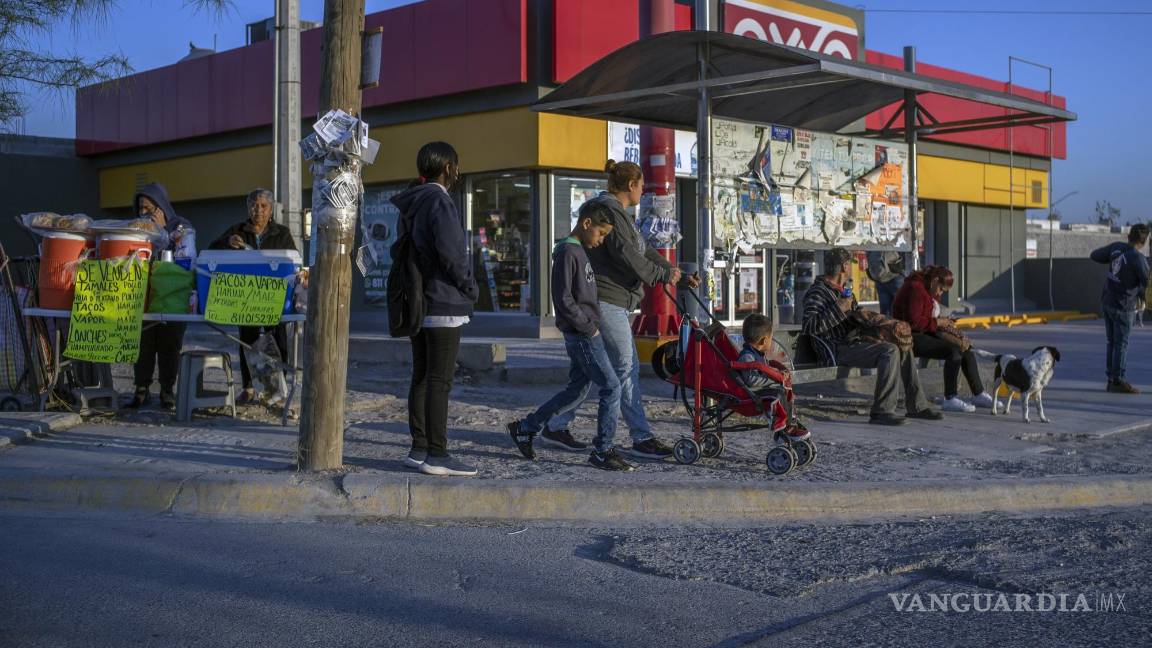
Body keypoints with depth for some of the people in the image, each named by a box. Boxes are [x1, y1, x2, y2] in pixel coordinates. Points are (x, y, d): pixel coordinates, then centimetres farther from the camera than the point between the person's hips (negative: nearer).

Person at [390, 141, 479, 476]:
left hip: (416, 303, 9)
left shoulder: (410, 204, 15)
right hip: (443, 304, -9)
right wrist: (470, 286, -8)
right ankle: (437, 455, -5)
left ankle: (419, 449, 16)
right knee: (440, 381, -7)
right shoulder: (439, 201, -14)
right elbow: (450, 251, -23)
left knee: (421, 377, 12)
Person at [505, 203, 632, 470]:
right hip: (582, 335, -10)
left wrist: (590, 327, 14)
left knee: (577, 390, 14)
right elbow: (563, 299, -19)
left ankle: (525, 428, 23)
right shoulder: (567, 252, -14)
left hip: (584, 334, 10)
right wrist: (589, 327, -15)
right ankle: (602, 451, 0)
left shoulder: (579, 251, 16)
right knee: (611, 387, -7)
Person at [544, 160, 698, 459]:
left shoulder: (617, 211, 22)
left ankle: (556, 426, 19)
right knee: (627, 367, -8)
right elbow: (625, 255, -20)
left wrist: (678, 276, 20)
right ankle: (642, 438, -4)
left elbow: (644, 251, 24)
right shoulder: (610, 210, -12)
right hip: (606, 298, -11)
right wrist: (663, 274, -9)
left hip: (611, 300, 11)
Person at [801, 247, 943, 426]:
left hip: (855, 341, 10)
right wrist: (838, 309, -24)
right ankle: (881, 411, -29)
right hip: (838, 350, -10)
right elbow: (808, 327, -24)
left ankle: (916, 406, 13)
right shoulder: (817, 292, -11)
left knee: (903, 348, 10)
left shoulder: (842, 289, 19)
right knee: (889, 351, -27)